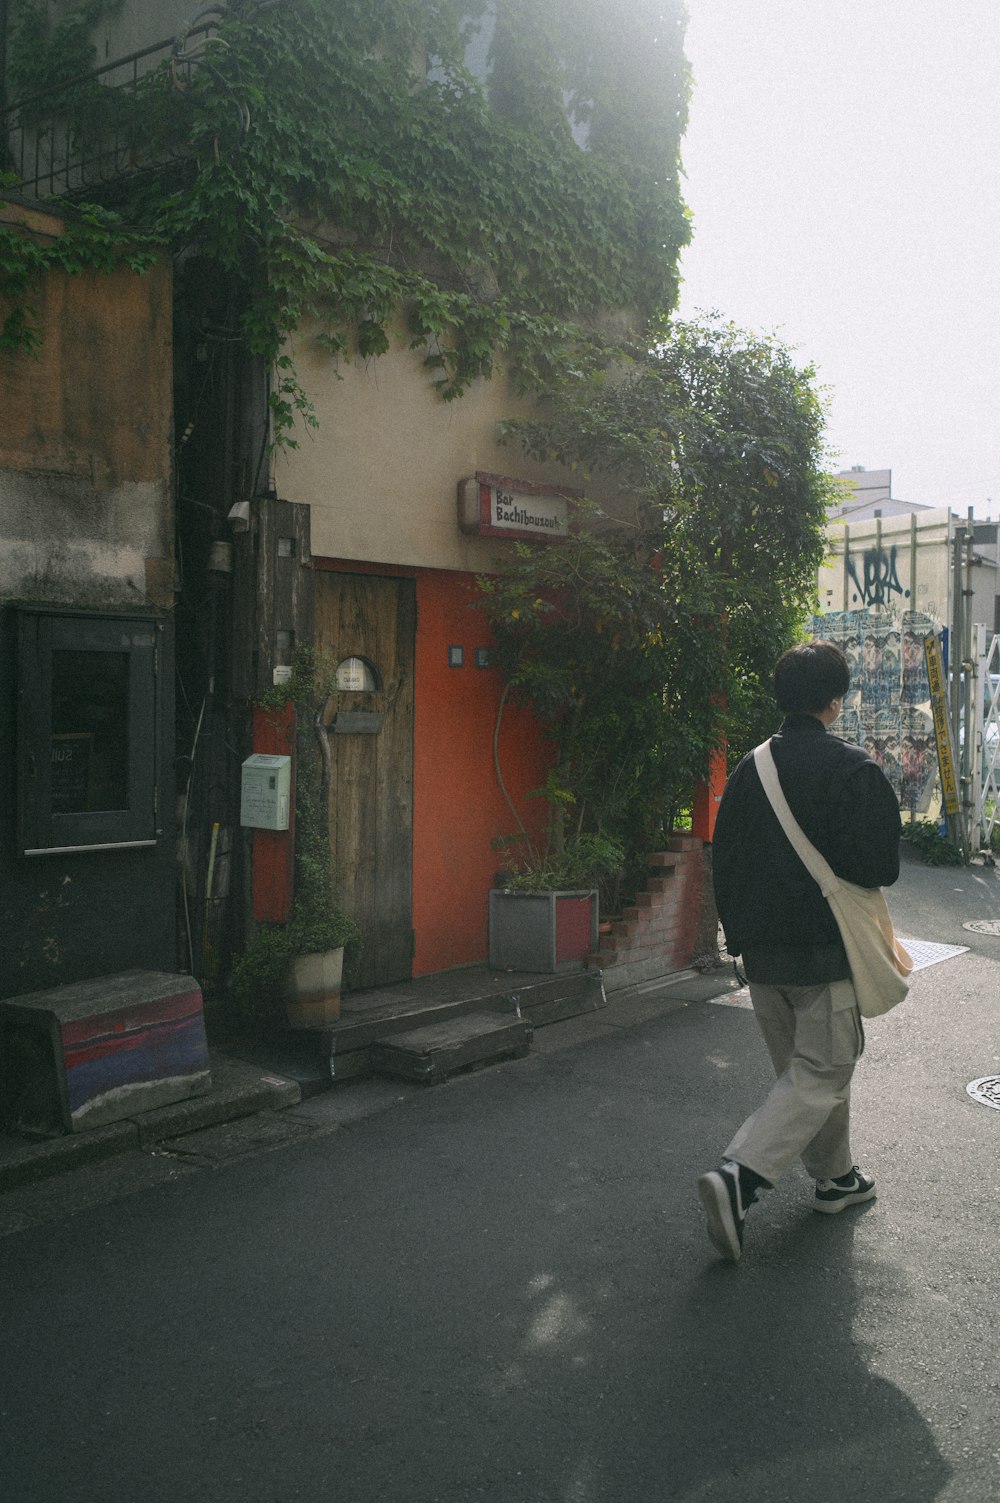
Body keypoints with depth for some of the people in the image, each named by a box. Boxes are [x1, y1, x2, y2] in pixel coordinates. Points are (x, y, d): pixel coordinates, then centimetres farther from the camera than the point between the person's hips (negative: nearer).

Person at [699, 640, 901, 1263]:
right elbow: (882, 867, -15)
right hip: (826, 953, -6)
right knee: (820, 1075, -1)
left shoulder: (749, 769, 5)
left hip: (762, 953, 6)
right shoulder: (855, 769, -13)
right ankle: (740, 1177, -15)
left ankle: (836, 1176, 33)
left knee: (803, 1068, 20)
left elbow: (725, 861, 9)